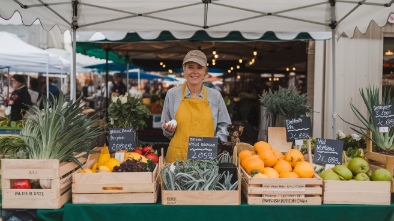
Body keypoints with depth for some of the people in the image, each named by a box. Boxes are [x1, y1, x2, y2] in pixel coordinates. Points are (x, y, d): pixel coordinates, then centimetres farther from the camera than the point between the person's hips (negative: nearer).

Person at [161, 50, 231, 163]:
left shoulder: (215, 95, 5)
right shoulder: (172, 94, 4)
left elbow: (223, 127, 11)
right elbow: (166, 131, 12)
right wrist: (169, 130, -8)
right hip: (177, 156, 0)